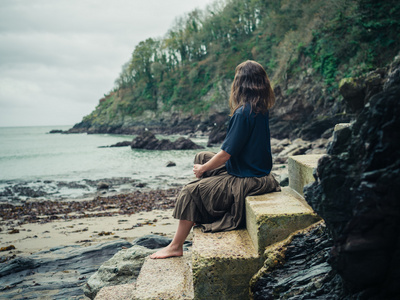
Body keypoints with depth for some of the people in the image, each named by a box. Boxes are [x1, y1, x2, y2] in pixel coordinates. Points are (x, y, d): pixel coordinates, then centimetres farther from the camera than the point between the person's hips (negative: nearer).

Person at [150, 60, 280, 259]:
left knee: (190, 192, -3)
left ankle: (175, 246, 9)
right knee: (201, 157, 21)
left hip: (245, 180, -10)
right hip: (257, 170, 10)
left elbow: (226, 154, -20)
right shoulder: (262, 109, 3)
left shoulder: (243, 113, -25)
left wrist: (203, 169, -6)